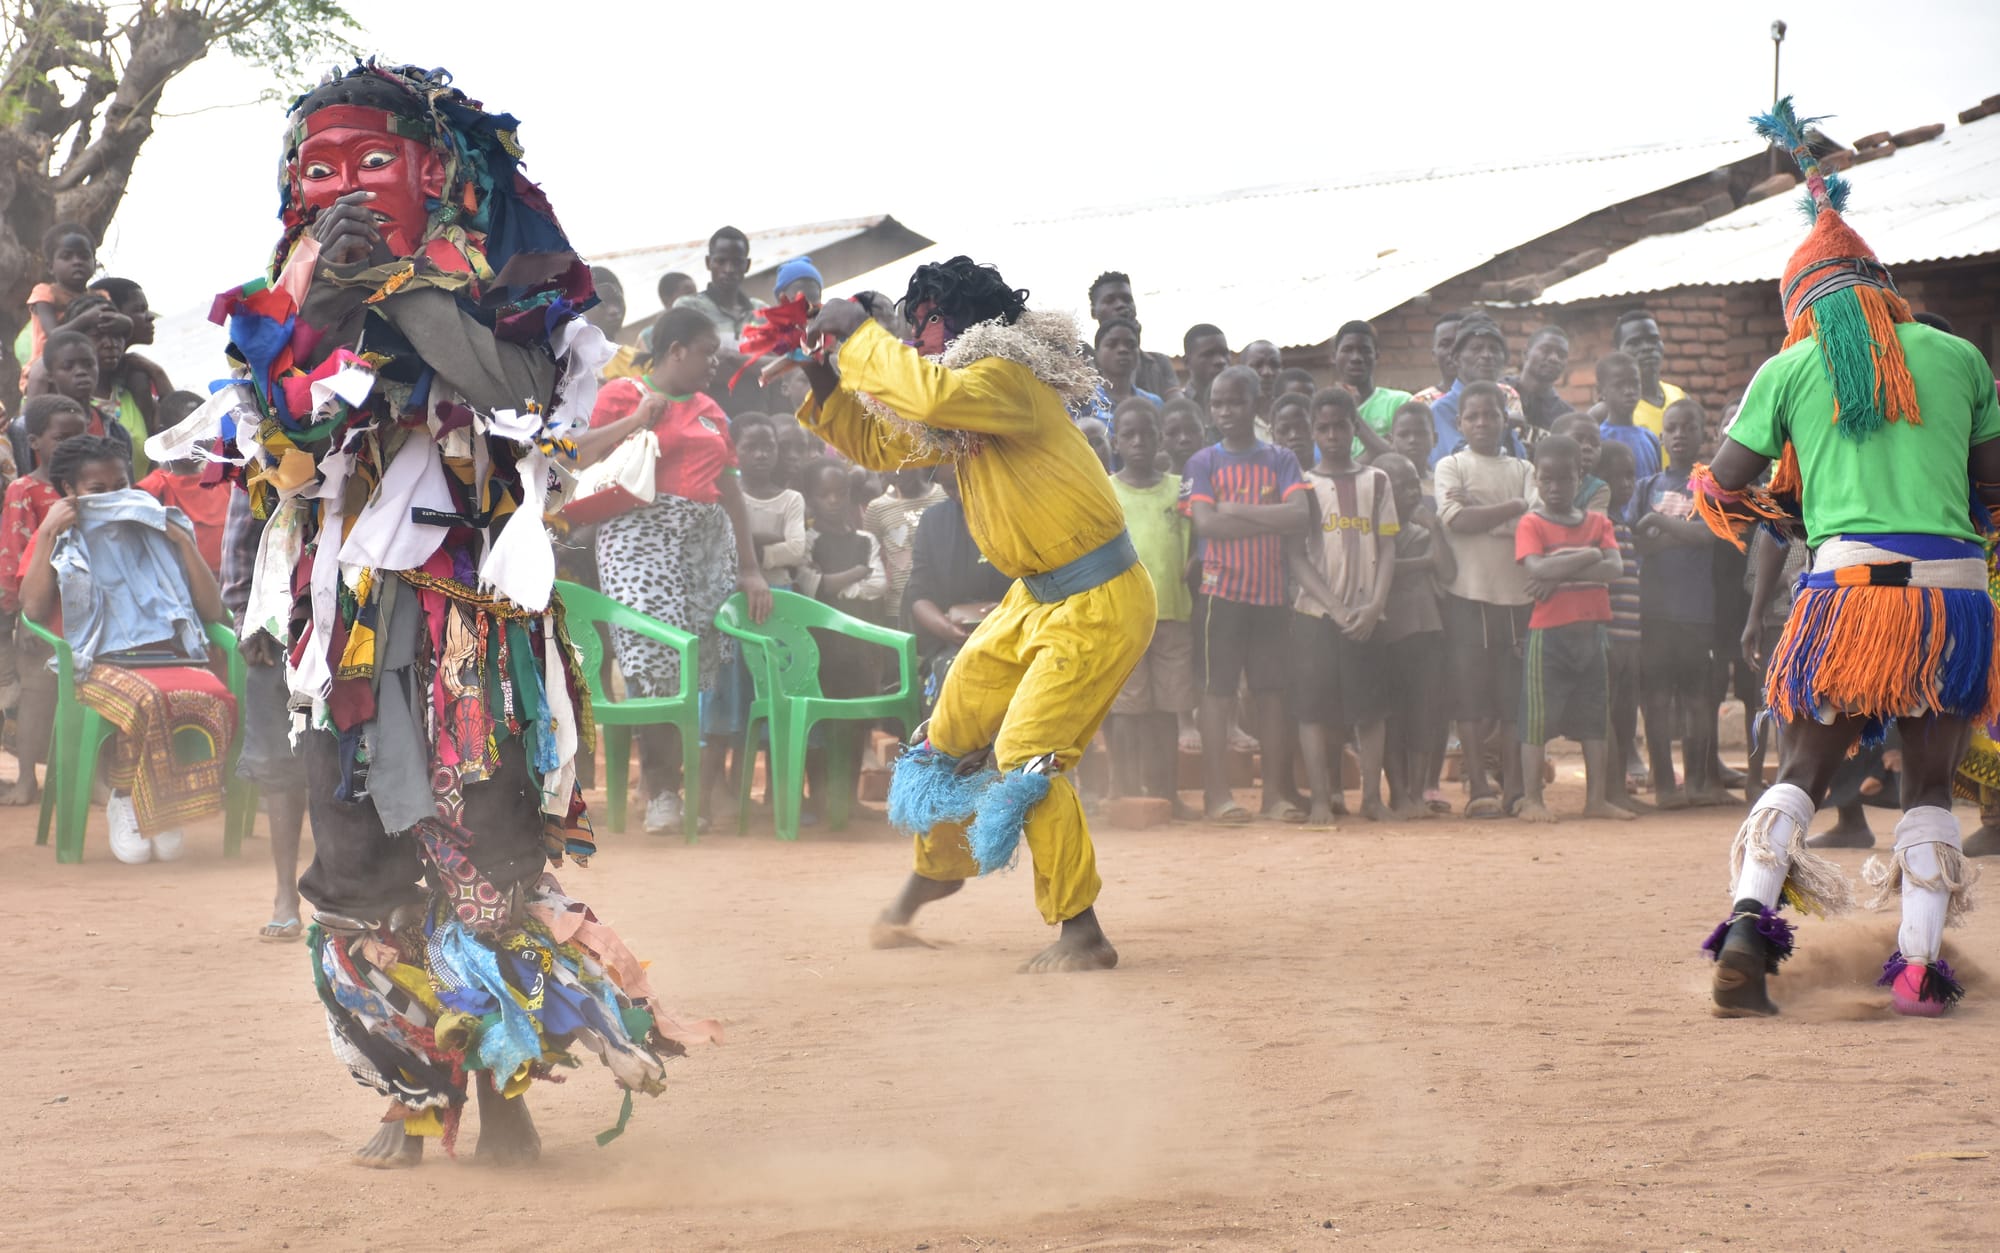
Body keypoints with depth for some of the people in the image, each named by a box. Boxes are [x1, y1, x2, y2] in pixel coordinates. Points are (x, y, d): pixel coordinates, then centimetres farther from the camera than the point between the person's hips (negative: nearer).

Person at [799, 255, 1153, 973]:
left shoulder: (1007, 381, -20)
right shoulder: (962, 411, 10)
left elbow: (931, 396, -40)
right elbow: (876, 445, 20)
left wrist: (858, 333, -27)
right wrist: (822, 376, 6)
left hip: (1099, 604, -10)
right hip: (1036, 598, 10)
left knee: (1026, 753, -17)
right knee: (955, 728, 19)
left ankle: (1081, 934, -11)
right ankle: (937, 868, 44)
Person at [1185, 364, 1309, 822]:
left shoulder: (1280, 461, 8)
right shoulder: (1203, 462, 4)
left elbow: (1299, 517, -7)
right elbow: (1205, 523, -10)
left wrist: (1237, 510, -11)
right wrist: (1268, 518, -9)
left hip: (1271, 592, 2)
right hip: (1221, 591, -2)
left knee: (1271, 691, 4)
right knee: (1218, 691, -3)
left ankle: (1272, 791, 10)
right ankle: (1216, 793, -1)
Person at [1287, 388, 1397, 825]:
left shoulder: (1376, 481, 11)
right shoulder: (1304, 485, 5)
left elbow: (1387, 548, 7)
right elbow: (1295, 556, -2)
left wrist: (1375, 606, -8)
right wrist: (1335, 607, -12)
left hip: (1365, 614, 2)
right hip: (1316, 612, -2)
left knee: (1370, 706, 2)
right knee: (1315, 707, -7)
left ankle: (1372, 797, 8)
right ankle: (1320, 800, -5)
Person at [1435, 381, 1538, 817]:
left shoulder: (1522, 470, 13)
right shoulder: (1452, 467, 6)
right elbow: (1457, 520, -11)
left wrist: (1481, 512, -10)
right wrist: (1512, 508, -8)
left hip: (1518, 596, 3)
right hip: (1470, 596, -3)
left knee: (1516, 699, 3)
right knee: (1473, 700, -5)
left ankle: (1513, 789, 7)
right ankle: (1479, 791, -4)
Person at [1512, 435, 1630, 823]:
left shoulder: (1597, 522, 10)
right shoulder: (1531, 523, -2)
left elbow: (1615, 568, -6)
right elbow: (1537, 569, -20)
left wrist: (1562, 576, -16)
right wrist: (1588, 557, -13)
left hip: (1591, 630, 5)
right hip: (1548, 631, -5)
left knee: (1594, 717, 7)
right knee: (1538, 718, -4)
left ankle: (1596, 799, 13)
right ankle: (1532, 800, -1)